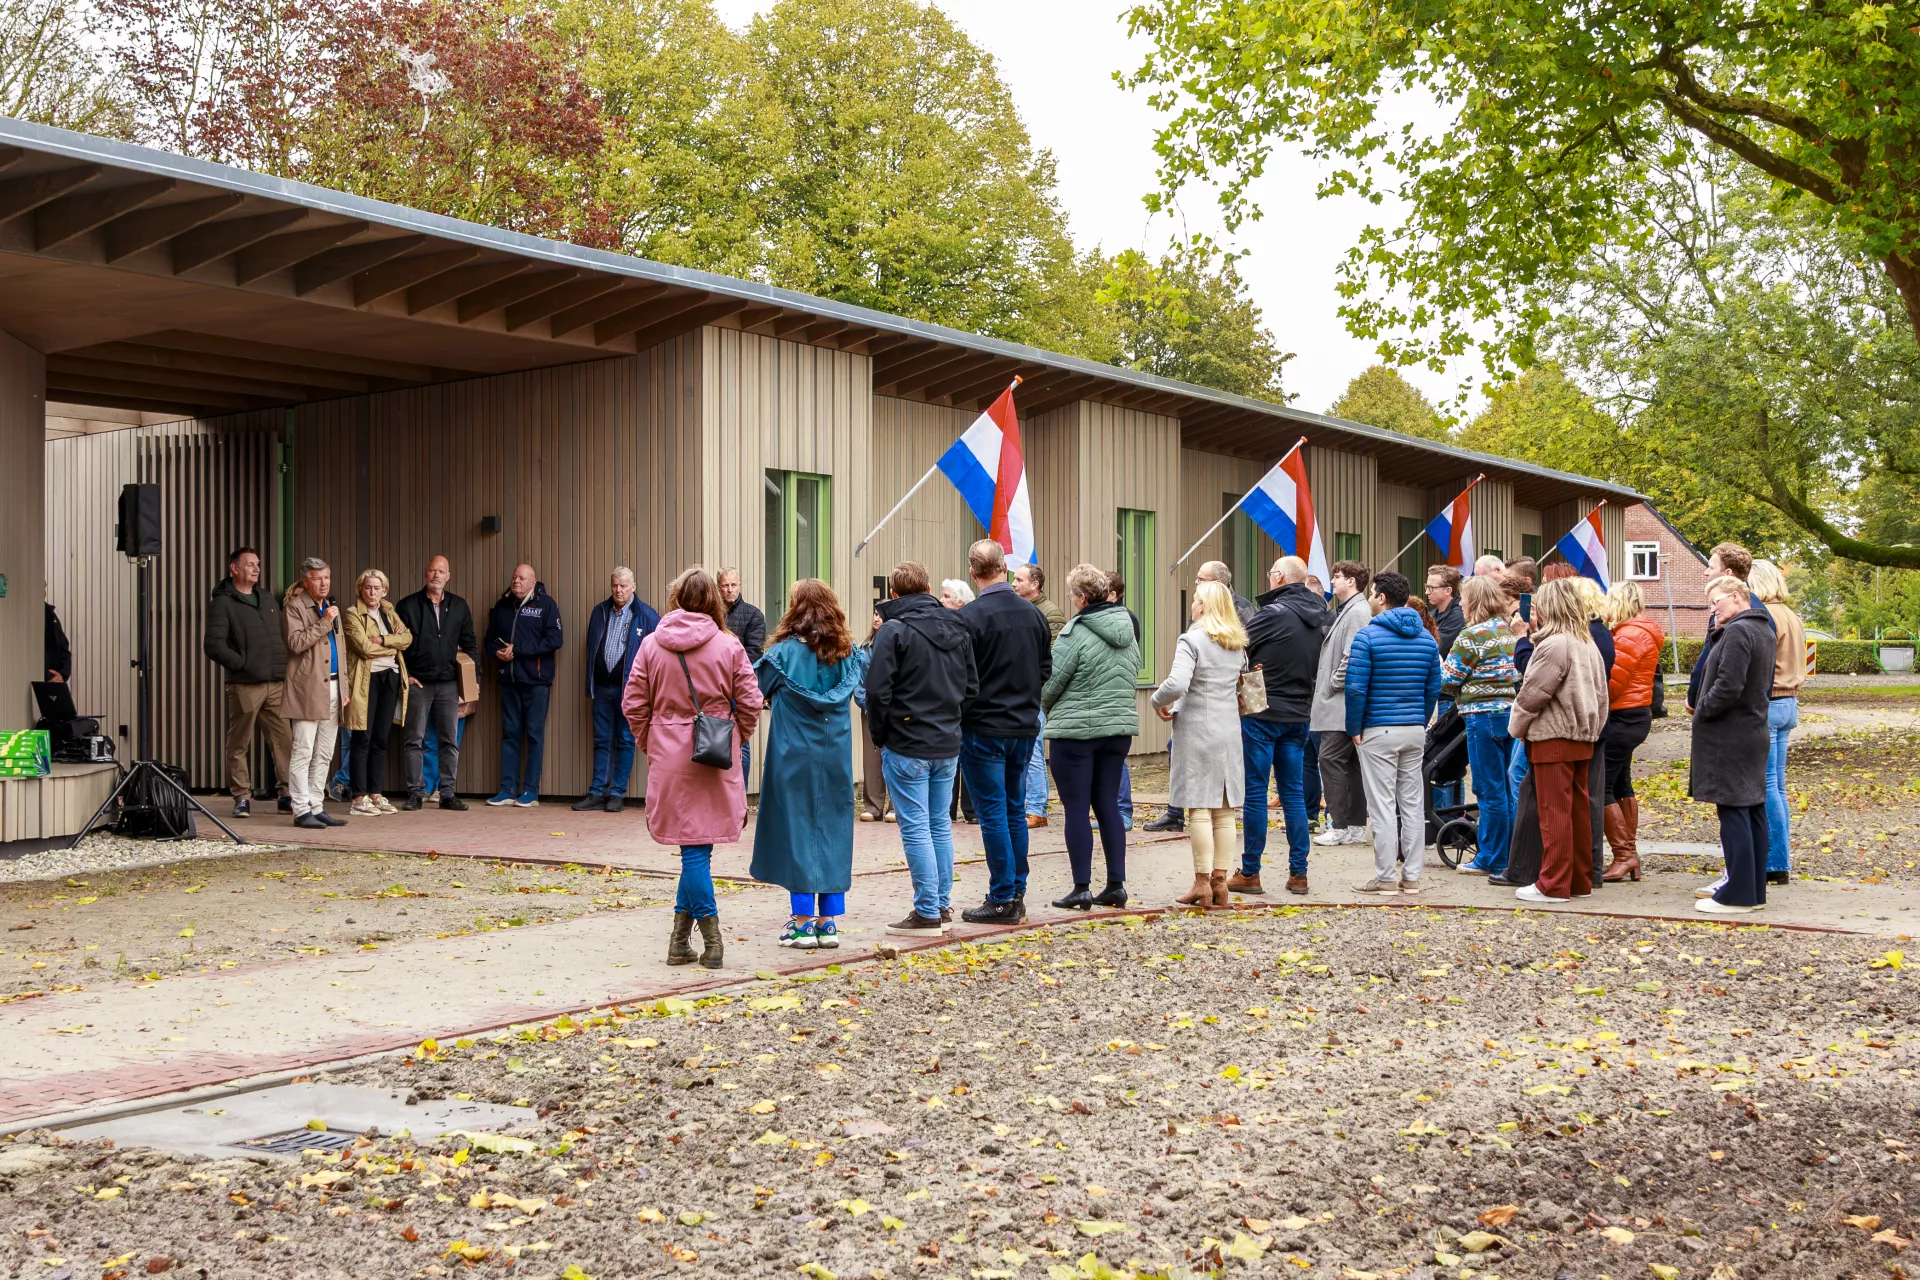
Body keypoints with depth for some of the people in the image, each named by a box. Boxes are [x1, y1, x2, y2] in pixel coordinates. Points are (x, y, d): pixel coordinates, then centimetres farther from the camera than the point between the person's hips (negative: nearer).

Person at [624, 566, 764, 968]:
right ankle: (686, 938, 5)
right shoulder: (728, 646, -5)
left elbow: (633, 705, 3)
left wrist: (648, 744, 18)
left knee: (693, 847, 7)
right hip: (717, 759, -1)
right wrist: (736, 738, 15)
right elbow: (750, 703, -3)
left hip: (669, 758, 1)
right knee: (698, 846, 5)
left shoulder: (651, 645, 0)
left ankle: (681, 939, 5)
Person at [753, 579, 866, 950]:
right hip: (835, 756, 4)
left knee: (796, 830, 4)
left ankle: (803, 922, 5)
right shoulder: (847, 653, 3)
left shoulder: (786, 651, -11)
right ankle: (829, 922, 11)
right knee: (832, 831, 9)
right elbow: (869, 668, 23)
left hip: (794, 756, -4)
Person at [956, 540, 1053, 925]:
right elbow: (1046, 671, 12)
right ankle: (1017, 895, 18)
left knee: (993, 813, -1)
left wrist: (956, 718, 2)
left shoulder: (970, 617, -15)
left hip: (984, 730, -6)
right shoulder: (1033, 614, 5)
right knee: (1015, 810, 13)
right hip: (1025, 727, 6)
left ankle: (1002, 899, 2)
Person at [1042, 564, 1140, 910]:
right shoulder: (1127, 629, 7)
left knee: (1076, 809, 0)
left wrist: (1045, 707, 9)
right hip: (1119, 727, 7)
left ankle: (1081, 889, 1)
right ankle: (1116, 885, 12)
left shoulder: (1076, 632, -15)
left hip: (1075, 729, -7)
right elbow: (1133, 677, 13)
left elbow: (1051, 682, -11)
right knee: (1108, 804, 12)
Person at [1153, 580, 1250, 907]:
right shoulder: (1238, 643, 11)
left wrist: (1158, 701, -5)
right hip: (1230, 730, 6)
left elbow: (1177, 684, -22)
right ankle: (1220, 882, 11)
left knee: (1200, 809, -3)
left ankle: (1202, 884, -1)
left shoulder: (1191, 640, -11)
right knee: (1224, 811, 8)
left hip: (1197, 730, -6)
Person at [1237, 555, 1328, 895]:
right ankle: (1298, 873, 12)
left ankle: (1249, 873, 5)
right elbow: (1322, 665, 8)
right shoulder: (1321, 616, 6)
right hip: (1299, 715, 6)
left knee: (1255, 792, 1)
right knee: (1293, 794, 12)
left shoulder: (1274, 613, -15)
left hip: (1262, 713, -6)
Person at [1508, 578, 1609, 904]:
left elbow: (1533, 693, -15)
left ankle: (1554, 885, -2)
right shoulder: (1588, 644, 11)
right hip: (1583, 738, 9)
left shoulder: (1553, 645, -16)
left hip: (1553, 738, -9)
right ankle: (1581, 880, 18)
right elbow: (1600, 692, 14)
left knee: (1554, 813, -4)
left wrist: (1517, 726, -1)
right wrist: (1592, 727, 16)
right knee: (1579, 809, 12)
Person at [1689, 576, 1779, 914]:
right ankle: (1754, 889, 17)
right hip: (1755, 731, 10)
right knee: (1754, 811, 11)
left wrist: (1701, 711, -8)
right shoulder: (1766, 631, 13)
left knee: (1733, 812, -6)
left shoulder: (1737, 632, -17)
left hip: (1728, 737, -10)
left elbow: (1728, 687, -22)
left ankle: (1737, 894, -4)